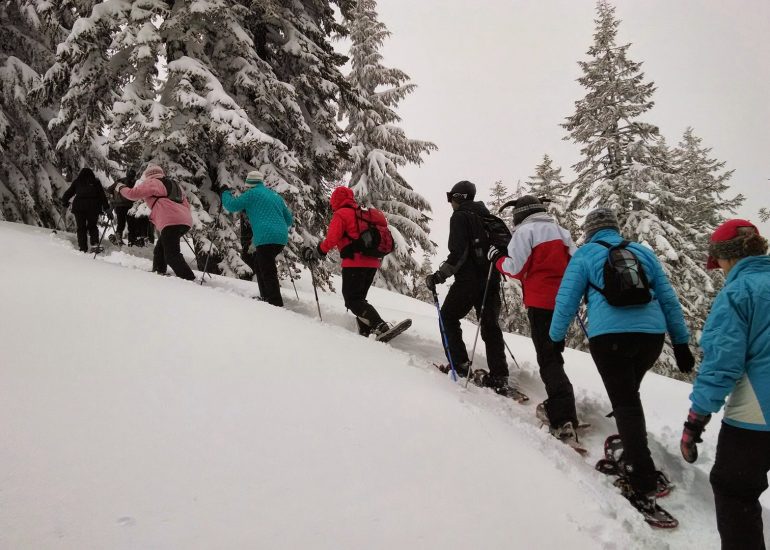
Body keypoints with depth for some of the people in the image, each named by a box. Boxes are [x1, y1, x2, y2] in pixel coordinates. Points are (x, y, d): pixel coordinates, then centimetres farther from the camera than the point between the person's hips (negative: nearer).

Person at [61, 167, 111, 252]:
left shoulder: (77, 182, 13)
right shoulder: (96, 182, 12)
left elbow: (69, 192, 15)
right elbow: (102, 196, 8)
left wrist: (65, 201, 33)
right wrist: (107, 209, 7)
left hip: (79, 206, 0)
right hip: (94, 207, 0)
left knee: (81, 228, 7)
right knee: (92, 226, 16)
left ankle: (83, 248, 1)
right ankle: (94, 243, -3)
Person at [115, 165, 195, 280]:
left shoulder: (151, 183, 7)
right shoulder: (174, 185, 30)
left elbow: (133, 194, 3)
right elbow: (186, 204, 27)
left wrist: (121, 188, 21)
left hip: (171, 222, -9)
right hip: (186, 221, 9)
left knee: (172, 255, -13)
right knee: (160, 249, 22)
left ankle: (189, 279, -24)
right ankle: (159, 272, 28)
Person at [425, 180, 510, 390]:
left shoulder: (460, 217, -6)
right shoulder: (486, 215, 17)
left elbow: (458, 253, -17)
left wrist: (440, 275, -14)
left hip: (469, 280, -7)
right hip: (492, 279, 7)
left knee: (448, 317, 9)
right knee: (490, 324, 8)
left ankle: (460, 365, 2)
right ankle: (499, 376, 2)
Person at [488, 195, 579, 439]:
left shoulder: (525, 231, -5)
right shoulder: (561, 231, 15)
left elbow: (516, 268, -12)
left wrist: (497, 259, 5)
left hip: (540, 302, -6)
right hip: (564, 302, 7)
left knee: (548, 359, -6)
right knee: (554, 353, 19)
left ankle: (563, 419, -15)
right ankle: (558, 405, 24)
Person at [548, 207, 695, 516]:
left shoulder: (585, 254, 10)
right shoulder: (644, 252, 19)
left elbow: (567, 300, 7)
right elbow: (669, 299, 19)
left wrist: (556, 338, 17)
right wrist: (681, 342, 22)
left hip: (609, 336, -4)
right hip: (651, 335, 4)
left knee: (624, 402, -3)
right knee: (628, 394, 25)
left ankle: (644, 488, -11)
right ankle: (632, 455, 27)